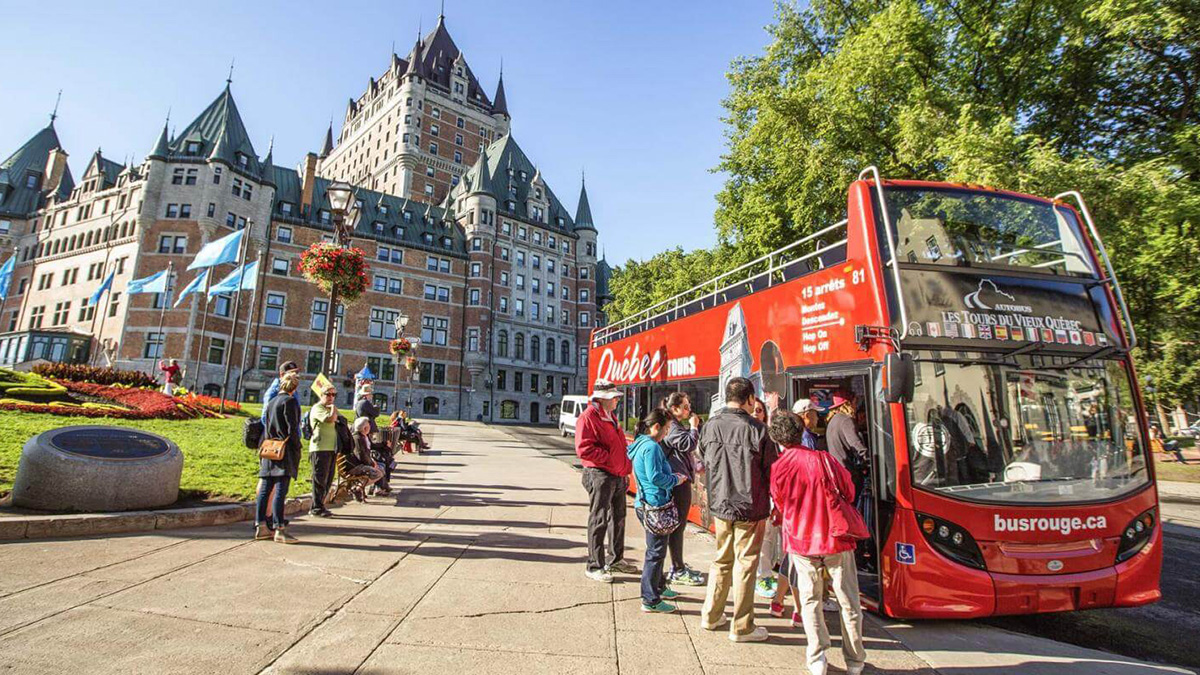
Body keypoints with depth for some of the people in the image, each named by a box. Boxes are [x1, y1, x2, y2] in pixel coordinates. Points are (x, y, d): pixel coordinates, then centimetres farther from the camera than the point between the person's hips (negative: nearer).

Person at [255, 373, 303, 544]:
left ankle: (261, 527, 16)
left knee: (264, 489, 9)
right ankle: (279, 529, -7)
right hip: (284, 452, -8)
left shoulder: (272, 402, 15)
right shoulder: (289, 401, -9)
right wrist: (297, 449, -7)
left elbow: (267, 429, 18)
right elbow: (292, 429, -14)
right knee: (280, 491, -8)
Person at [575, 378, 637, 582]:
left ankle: (616, 560, 33)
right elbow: (584, 449, -23)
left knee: (618, 519, 18)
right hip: (599, 476, -9)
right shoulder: (588, 418, -14)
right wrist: (608, 458, -19)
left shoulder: (611, 417, 17)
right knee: (599, 521, -1)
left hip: (618, 476, 9)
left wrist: (625, 469, 19)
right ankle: (595, 566, 10)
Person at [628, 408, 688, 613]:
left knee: (656, 550, 24)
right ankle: (650, 600, 11)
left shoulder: (641, 444, 12)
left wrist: (673, 476, 11)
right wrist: (676, 479, -9)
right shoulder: (651, 447, -20)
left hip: (645, 504, 10)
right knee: (656, 552, 1)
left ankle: (659, 587, 40)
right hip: (655, 505, -10)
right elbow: (656, 477, -25)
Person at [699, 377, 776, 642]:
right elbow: (770, 471, -7)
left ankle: (710, 616, 31)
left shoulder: (709, 426, -3)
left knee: (722, 560, 20)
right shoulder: (756, 429, -16)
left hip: (720, 505, 5)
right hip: (750, 508, -4)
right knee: (745, 564, 8)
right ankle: (742, 627, 20)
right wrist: (775, 502, 9)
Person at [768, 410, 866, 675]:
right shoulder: (824, 459, -12)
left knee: (810, 601, 15)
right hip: (835, 538, -1)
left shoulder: (776, 469, -8)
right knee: (848, 601, 13)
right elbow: (849, 493, 2)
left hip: (801, 542, 1)